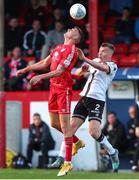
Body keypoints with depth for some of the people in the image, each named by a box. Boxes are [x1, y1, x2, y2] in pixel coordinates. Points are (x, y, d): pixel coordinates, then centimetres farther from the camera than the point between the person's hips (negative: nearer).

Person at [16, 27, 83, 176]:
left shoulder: (71, 50, -11)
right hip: (54, 87, 9)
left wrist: (40, 77, -26)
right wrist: (26, 69, 22)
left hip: (64, 88, -9)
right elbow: (44, 64, 24)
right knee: (54, 123, 12)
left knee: (65, 125, -9)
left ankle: (67, 163, -8)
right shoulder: (58, 48, 16)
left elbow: (59, 71, -19)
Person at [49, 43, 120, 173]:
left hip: (97, 100, -6)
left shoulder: (112, 66, -2)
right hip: (84, 98, 6)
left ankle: (112, 153, 6)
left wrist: (84, 59, -39)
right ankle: (61, 159, -5)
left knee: (94, 132, -18)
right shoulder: (95, 61, 19)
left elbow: (102, 67, -27)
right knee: (72, 126, -5)